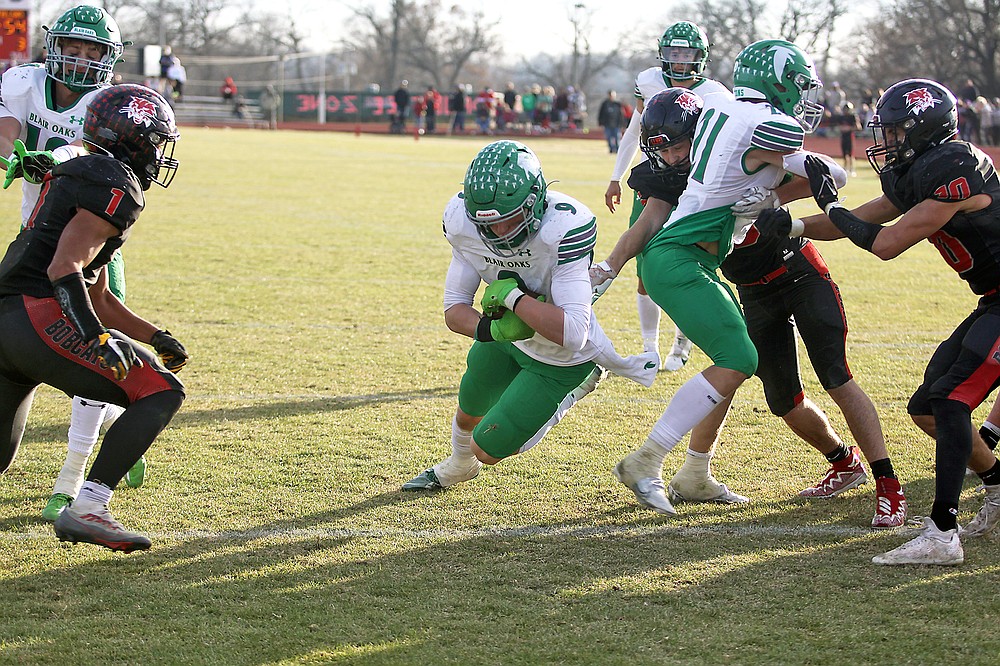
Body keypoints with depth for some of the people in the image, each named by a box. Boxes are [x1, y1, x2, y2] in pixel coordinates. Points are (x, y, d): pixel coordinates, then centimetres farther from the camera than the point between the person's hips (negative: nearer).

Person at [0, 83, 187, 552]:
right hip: (39, 318, -10)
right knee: (161, 393, -8)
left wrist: (155, 337, 30)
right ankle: (85, 509, -19)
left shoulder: (76, 177, 27)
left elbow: (95, 296, 30)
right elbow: (64, 270, -17)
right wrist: (97, 338, -24)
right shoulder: (117, 187, -5)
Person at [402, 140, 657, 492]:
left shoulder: (564, 228, -41)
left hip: (560, 362, -6)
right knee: (469, 411, 29)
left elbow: (572, 334, -44)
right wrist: (490, 328, -35)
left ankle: (579, 386, 16)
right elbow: (454, 309, -15)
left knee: (487, 448, -3)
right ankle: (457, 468, 66)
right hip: (510, 337, 6)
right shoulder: (463, 222, -23)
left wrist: (511, 294, -42)